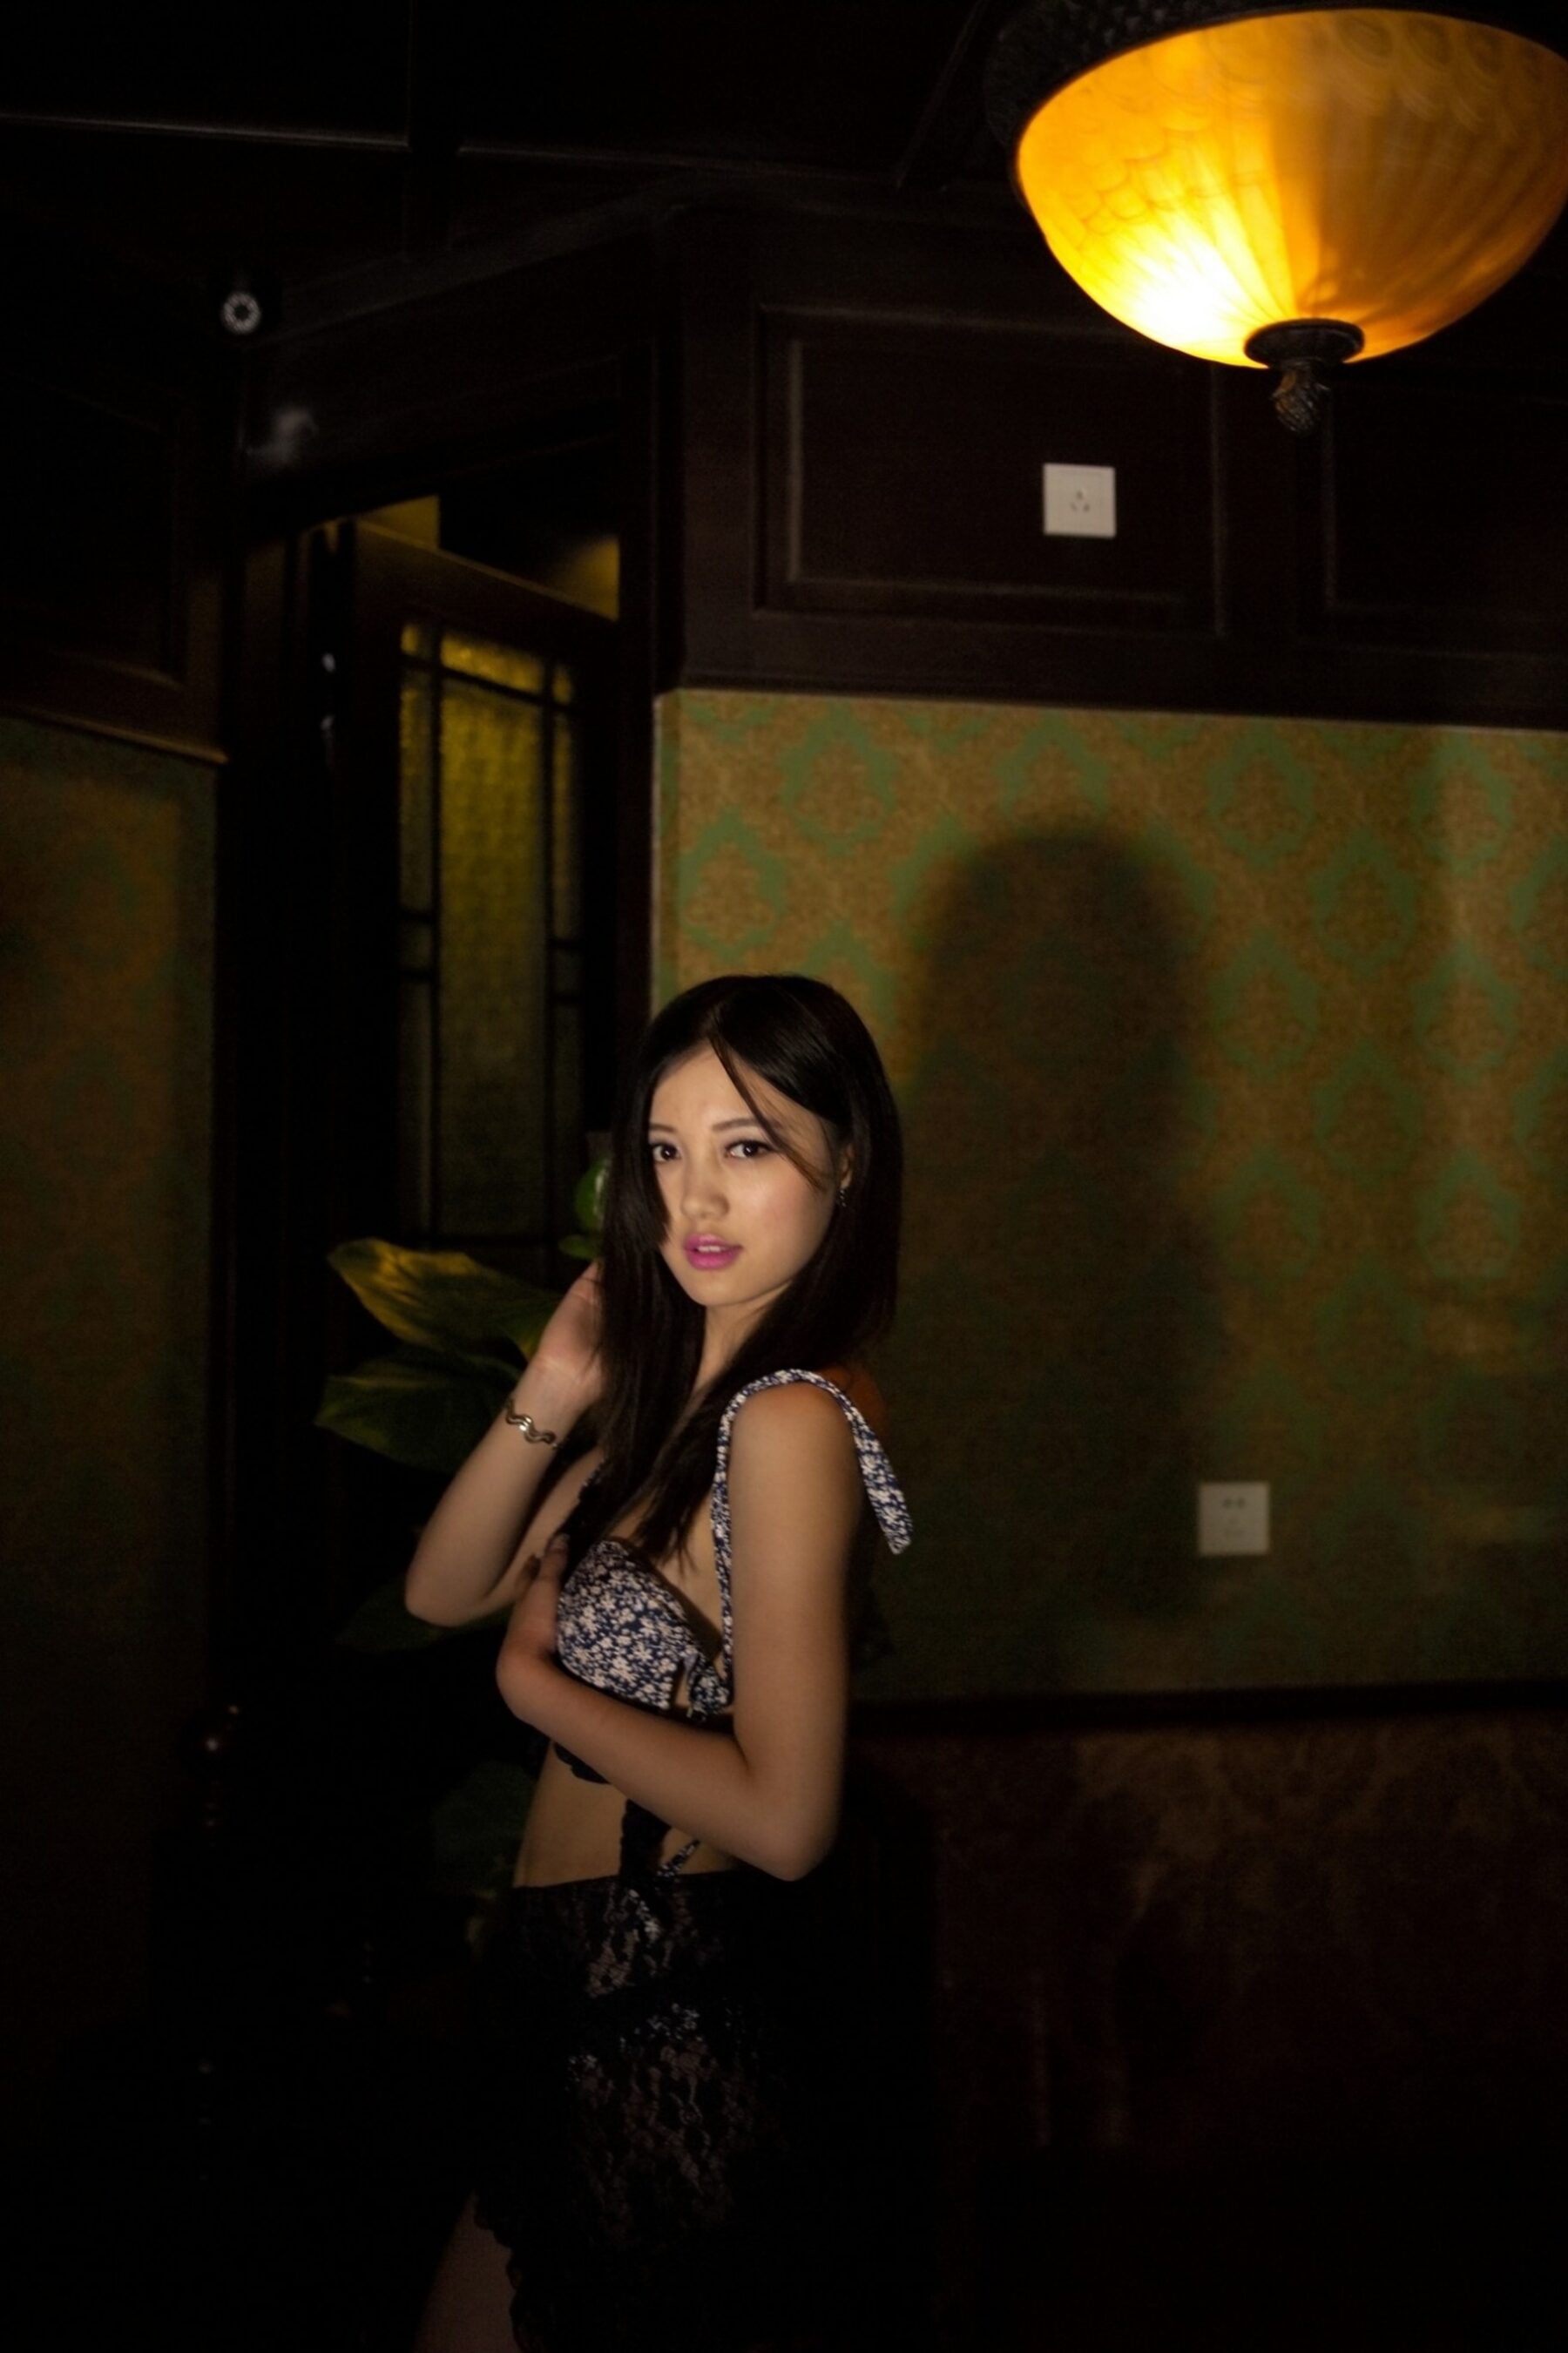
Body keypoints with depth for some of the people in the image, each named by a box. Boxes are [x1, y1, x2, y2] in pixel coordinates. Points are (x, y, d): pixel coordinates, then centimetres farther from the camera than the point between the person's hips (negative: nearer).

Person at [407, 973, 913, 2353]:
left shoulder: (789, 1418, -23)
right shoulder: (691, 1387, 5)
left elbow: (783, 1817, -26)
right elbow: (445, 1590, 8)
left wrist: (536, 1678, -13)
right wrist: (550, 1400, -8)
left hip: (670, 2022, -9)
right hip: (587, 1996, 9)